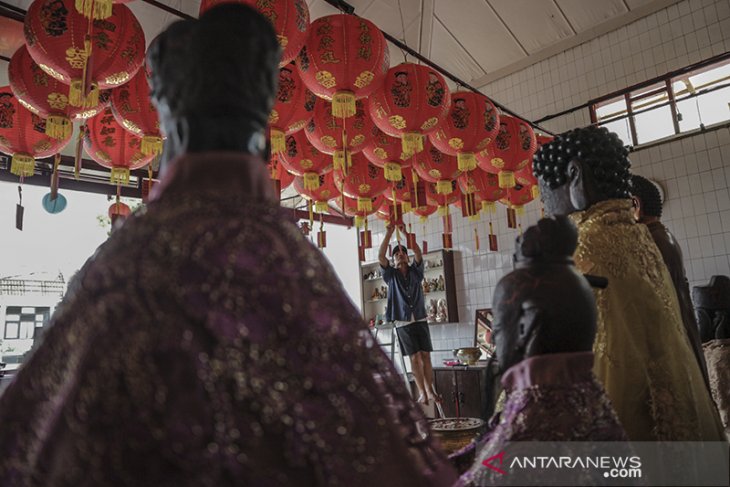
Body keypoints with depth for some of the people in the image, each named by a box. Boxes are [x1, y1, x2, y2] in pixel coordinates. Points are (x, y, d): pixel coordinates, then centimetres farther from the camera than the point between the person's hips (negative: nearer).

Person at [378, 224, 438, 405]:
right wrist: (389, 233, -13)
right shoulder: (391, 274, 7)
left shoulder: (415, 271, 11)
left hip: (420, 319, 2)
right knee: (415, 358, -3)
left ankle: (430, 391, 5)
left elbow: (418, 252, -4)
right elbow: (380, 256, -7)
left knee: (426, 356, 0)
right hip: (403, 322, -2)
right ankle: (422, 393, 3)